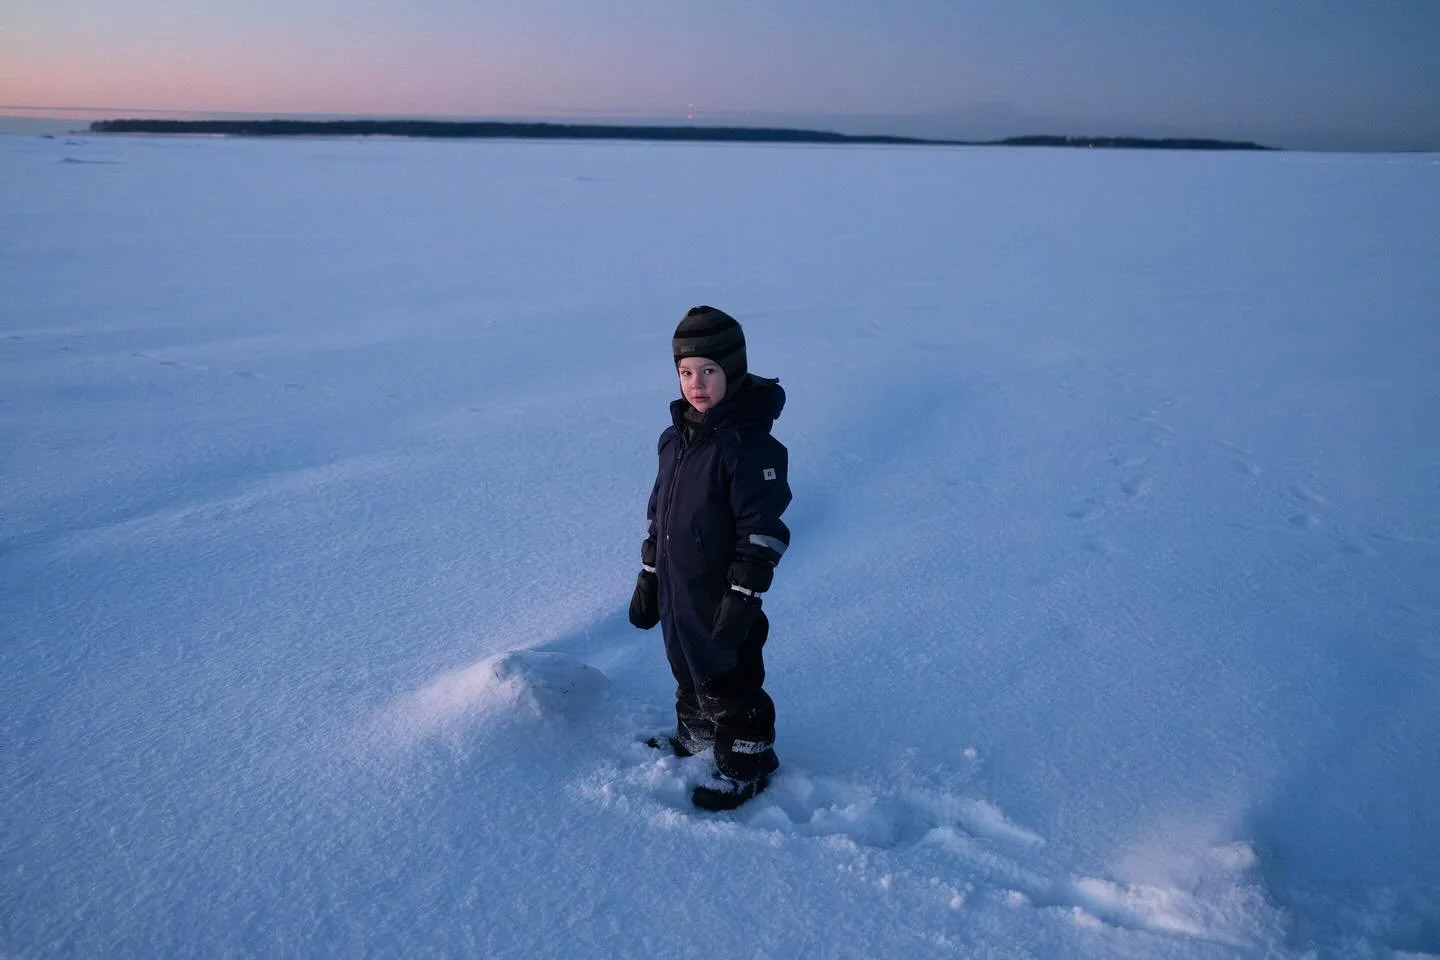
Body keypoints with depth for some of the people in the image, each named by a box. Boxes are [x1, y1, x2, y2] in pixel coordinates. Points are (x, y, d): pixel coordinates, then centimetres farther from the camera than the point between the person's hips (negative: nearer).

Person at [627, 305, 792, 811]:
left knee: (730, 682, 9)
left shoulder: (748, 443, -22)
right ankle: (696, 733, 50)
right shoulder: (675, 436, 3)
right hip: (675, 594, 8)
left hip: (721, 601, -8)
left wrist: (744, 598, -20)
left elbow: (764, 531, -21)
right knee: (688, 670, 26)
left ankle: (745, 764, 30)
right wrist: (648, 578, 16)